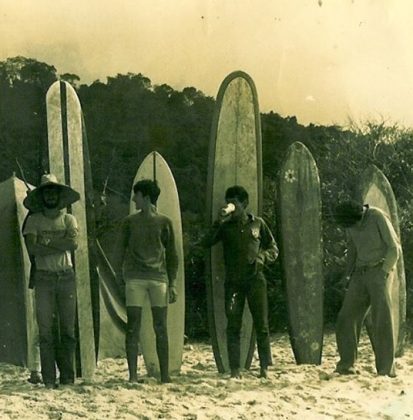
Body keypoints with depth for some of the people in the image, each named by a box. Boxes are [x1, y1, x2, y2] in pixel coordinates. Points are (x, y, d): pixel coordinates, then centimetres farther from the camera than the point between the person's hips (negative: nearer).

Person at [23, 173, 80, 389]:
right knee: (46, 330, -3)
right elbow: (32, 248, -9)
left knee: (68, 329, 2)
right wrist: (60, 245, -10)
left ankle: (68, 378, 8)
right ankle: (48, 380, 0)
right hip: (44, 277, -1)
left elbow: (74, 242, -9)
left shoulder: (68, 219, 10)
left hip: (66, 276, 1)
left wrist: (47, 241, -10)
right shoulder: (34, 220, 7)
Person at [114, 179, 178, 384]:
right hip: (134, 278, 0)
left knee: (161, 328, 2)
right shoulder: (129, 222, 8)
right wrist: (119, 278, 5)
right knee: (133, 328, -3)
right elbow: (120, 251, 11)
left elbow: (171, 254, 10)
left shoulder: (164, 222, 7)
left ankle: (165, 375, 6)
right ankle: (133, 375, 0)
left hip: (159, 278, 0)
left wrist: (172, 283, 5)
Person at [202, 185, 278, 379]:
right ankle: (235, 369, 0)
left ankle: (264, 367, 4)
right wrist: (218, 222, -12)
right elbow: (206, 243, -2)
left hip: (255, 279, -1)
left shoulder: (258, 223, 10)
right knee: (233, 325, -2)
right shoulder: (225, 226, 11)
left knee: (261, 324, -3)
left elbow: (273, 249, 14)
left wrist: (261, 258, -6)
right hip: (233, 281, 1)